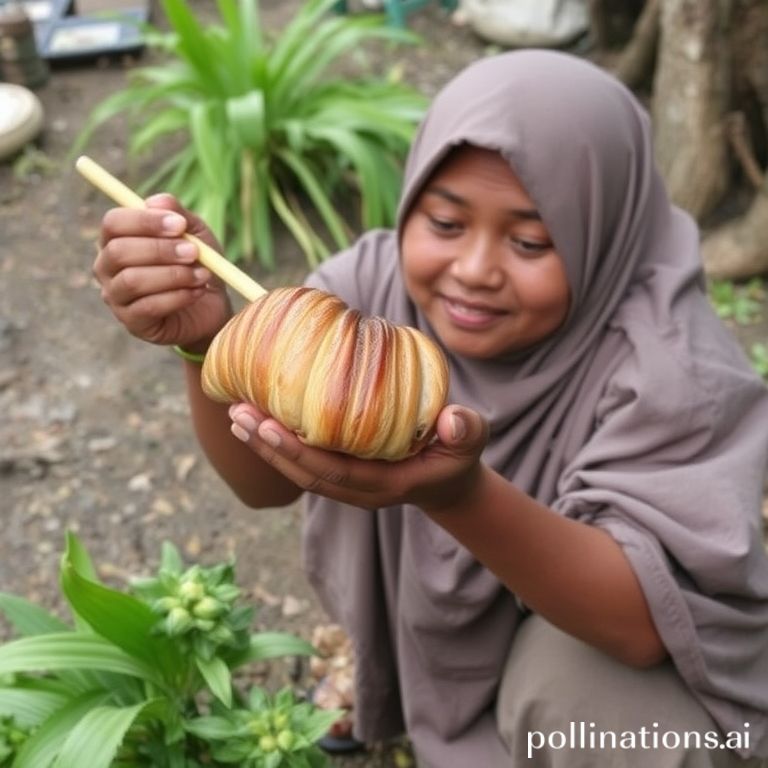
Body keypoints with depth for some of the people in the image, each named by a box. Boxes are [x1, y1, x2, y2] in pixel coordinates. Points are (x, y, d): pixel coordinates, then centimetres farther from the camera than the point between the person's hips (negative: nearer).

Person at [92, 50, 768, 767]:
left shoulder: (669, 361, -29)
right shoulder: (379, 281, -18)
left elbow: (647, 619, -35)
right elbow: (264, 482, -19)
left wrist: (460, 497, -52)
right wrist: (207, 343, -40)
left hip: (607, 658, -6)